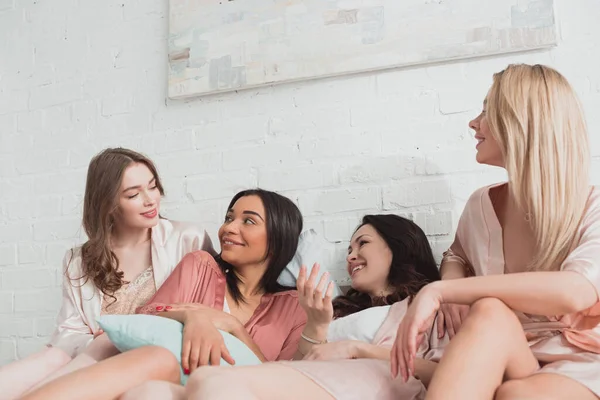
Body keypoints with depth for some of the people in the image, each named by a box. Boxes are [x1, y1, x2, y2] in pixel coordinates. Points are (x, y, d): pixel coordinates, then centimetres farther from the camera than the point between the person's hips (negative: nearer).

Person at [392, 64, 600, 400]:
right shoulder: (481, 205, 7)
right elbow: (457, 257, 29)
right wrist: (453, 298, 3)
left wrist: (439, 291, -31)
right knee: (489, 314, -33)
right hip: (498, 368, 3)